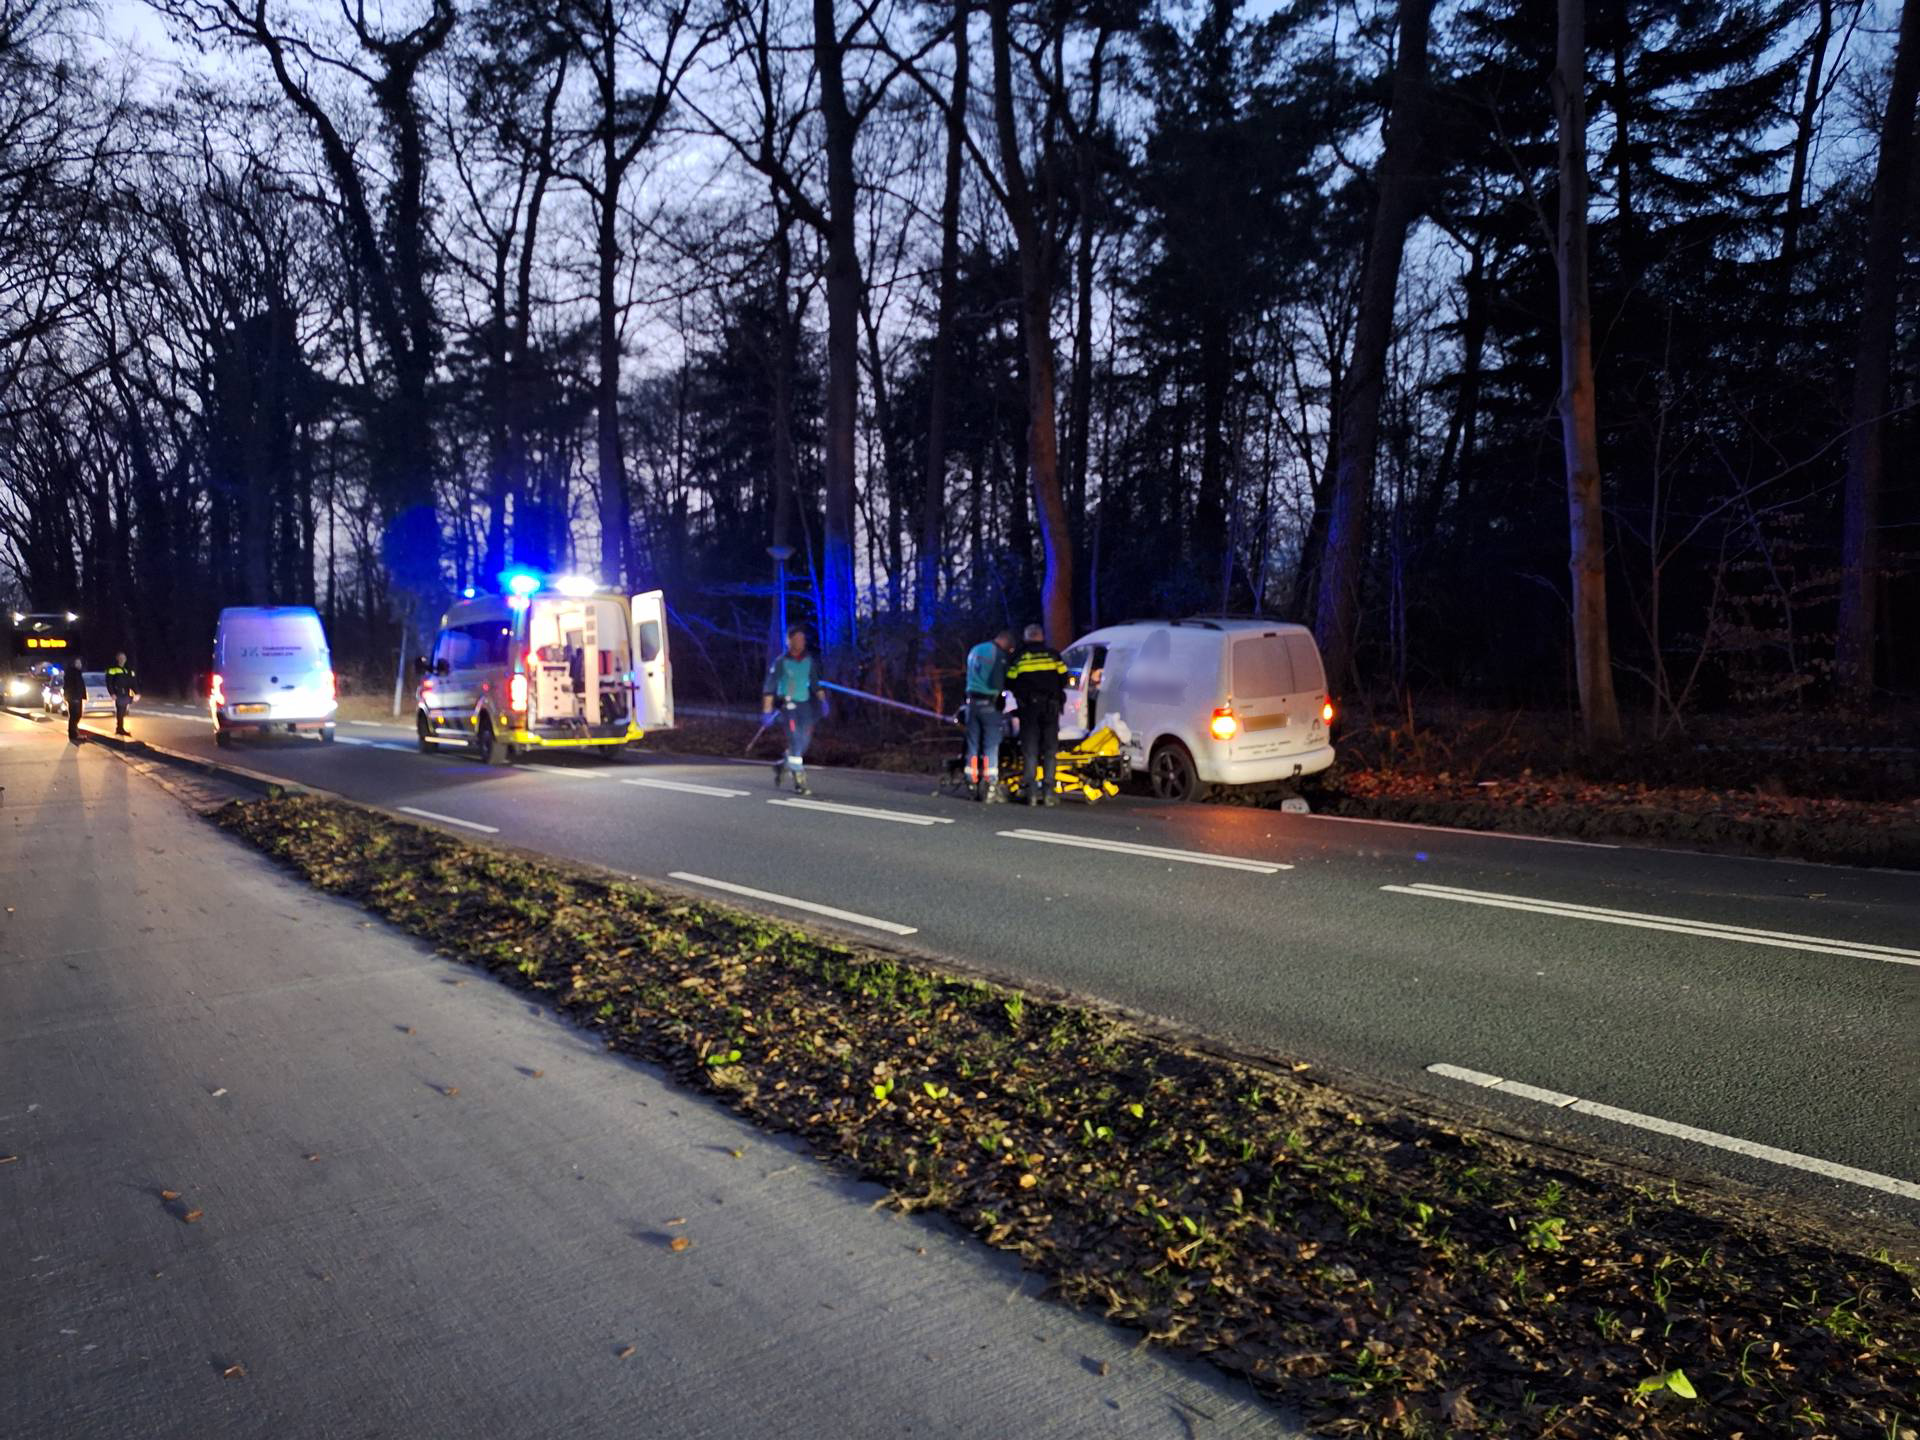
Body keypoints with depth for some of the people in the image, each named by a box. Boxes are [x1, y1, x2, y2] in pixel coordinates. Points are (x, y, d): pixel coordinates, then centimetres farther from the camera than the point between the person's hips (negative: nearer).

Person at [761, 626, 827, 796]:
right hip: (788, 703, -5)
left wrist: (822, 700, 10)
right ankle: (799, 782, -10)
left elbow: (815, 682, 19)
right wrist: (767, 710, -11)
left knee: (804, 743, 6)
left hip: (805, 704, 5)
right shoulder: (781, 661, -7)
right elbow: (770, 687, -7)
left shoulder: (809, 660, 7)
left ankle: (781, 766, 32)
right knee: (795, 742, -14)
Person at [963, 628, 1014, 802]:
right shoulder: (1000, 655, -9)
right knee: (991, 746, -5)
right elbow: (1001, 682, -14)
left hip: (972, 701, 7)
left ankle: (973, 785, 8)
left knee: (973, 745, 8)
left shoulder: (974, 650, 16)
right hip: (989, 704, -6)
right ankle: (990, 789, -8)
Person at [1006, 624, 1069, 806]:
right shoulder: (1053, 655, 5)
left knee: (1030, 750, 3)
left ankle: (1032, 791, -3)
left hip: (1028, 707, 0)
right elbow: (1063, 679, 7)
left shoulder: (1018, 657, 4)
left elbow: (1010, 683, 4)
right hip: (1050, 706, 0)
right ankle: (1048, 791, -3)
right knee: (1050, 749, 3)